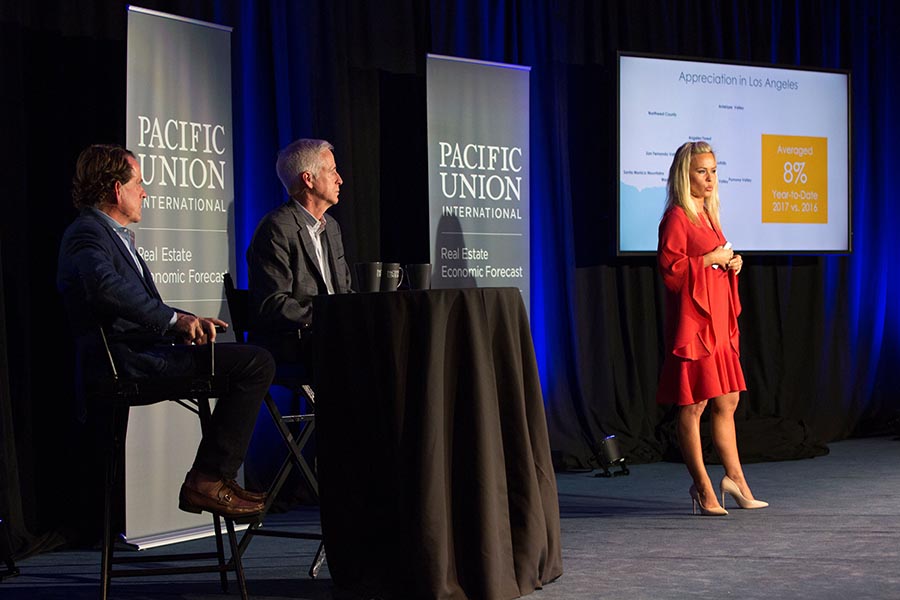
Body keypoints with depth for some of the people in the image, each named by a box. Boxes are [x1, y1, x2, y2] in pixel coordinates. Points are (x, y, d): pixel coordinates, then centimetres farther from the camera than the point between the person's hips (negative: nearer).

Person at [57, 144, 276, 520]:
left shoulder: (114, 235, 25)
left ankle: (213, 478, 9)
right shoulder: (86, 234, -8)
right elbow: (106, 285, -30)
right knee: (256, 362, -17)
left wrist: (187, 321, 7)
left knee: (253, 362, 17)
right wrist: (174, 319, -24)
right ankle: (207, 480, -13)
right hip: (125, 358, -11)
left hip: (139, 352, 11)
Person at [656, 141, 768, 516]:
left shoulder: (708, 215, 18)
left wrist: (732, 263, 10)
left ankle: (735, 478, 20)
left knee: (727, 402, 12)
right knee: (693, 405, -3)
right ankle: (703, 489, 1)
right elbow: (670, 270, -17)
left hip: (718, 321, 9)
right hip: (692, 321, -9)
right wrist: (710, 259, -15)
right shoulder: (676, 217, -10)